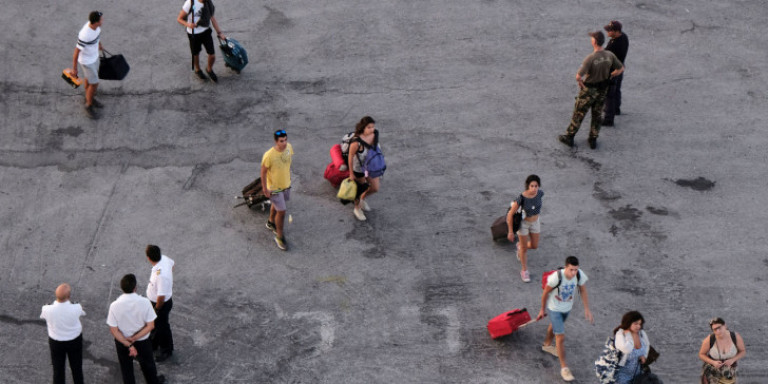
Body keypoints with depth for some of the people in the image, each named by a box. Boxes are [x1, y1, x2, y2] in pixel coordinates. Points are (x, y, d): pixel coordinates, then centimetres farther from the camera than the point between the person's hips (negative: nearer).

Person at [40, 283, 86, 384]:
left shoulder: (48, 310, -31)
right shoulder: (76, 309, -32)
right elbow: (82, 313, -5)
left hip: (56, 342, 0)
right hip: (74, 341, 0)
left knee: (58, 370, 19)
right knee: (76, 368, 22)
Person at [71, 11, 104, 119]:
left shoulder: (95, 25, -17)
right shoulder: (84, 35, -40)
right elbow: (76, 52, -28)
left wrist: (99, 44, 29)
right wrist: (74, 69, -17)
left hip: (94, 56, 8)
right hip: (87, 61, -8)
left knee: (89, 78, 28)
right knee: (94, 84, 6)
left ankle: (89, 98, 51)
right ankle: (89, 106, 28)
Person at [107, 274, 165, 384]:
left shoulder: (115, 306, -24)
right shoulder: (145, 302, -25)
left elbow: (113, 330, -20)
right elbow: (150, 326, -21)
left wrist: (128, 345, -17)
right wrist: (134, 339, -19)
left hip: (122, 342, 0)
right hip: (142, 342, 1)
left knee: (126, 368, 23)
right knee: (147, 364, 28)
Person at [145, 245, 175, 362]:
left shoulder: (161, 275, -43)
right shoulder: (164, 258, -19)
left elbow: (161, 297, -32)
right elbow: (172, 264, 8)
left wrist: (156, 309, -13)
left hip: (162, 304, -8)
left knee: (162, 327, 17)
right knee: (154, 323, 30)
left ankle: (166, 351, 42)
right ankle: (153, 343, 54)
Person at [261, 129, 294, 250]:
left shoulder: (289, 147, -16)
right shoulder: (269, 155, -34)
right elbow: (263, 172, -20)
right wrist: (265, 189, -14)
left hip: (286, 184, 6)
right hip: (274, 188, -6)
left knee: (276, 205, 29)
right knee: (281, 211, -1)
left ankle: (271, 222, 57)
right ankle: (279, 237, 20)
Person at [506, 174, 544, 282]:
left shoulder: (540, 193, -21)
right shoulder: (521, 198, -35)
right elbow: (510, 214, -25)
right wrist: (510, 232, -19)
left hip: (535, 222, 5)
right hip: (523, 223, -4)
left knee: (534, 246, 20)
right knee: (524, 249, 13)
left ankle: (520, 245, 55)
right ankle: (524, 270, 37)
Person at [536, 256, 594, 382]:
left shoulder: (580, 275, -24)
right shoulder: (556, 277, -36)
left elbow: (583, 291, -5)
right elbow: (545, 292, -19)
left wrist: (587, 309, -7)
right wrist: (542, 310, -6)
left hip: (567, 307, 5)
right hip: (554, 308, -5)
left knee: (555, 326, 32)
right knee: (561, 337, -6)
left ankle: (547, 345, 61)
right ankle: (564, 367, 5)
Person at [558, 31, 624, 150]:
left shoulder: (590, 58, -30)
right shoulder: (610, 56, -13)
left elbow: (578, 76, -32)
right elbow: (621, 69, 1)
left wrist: (580, 82, -10)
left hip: (589, 90, -5)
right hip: (602, 90, 5)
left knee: (578, 114, 12)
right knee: (597, 115, 19)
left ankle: (569, 138, 25)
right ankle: (593, 140, 27)